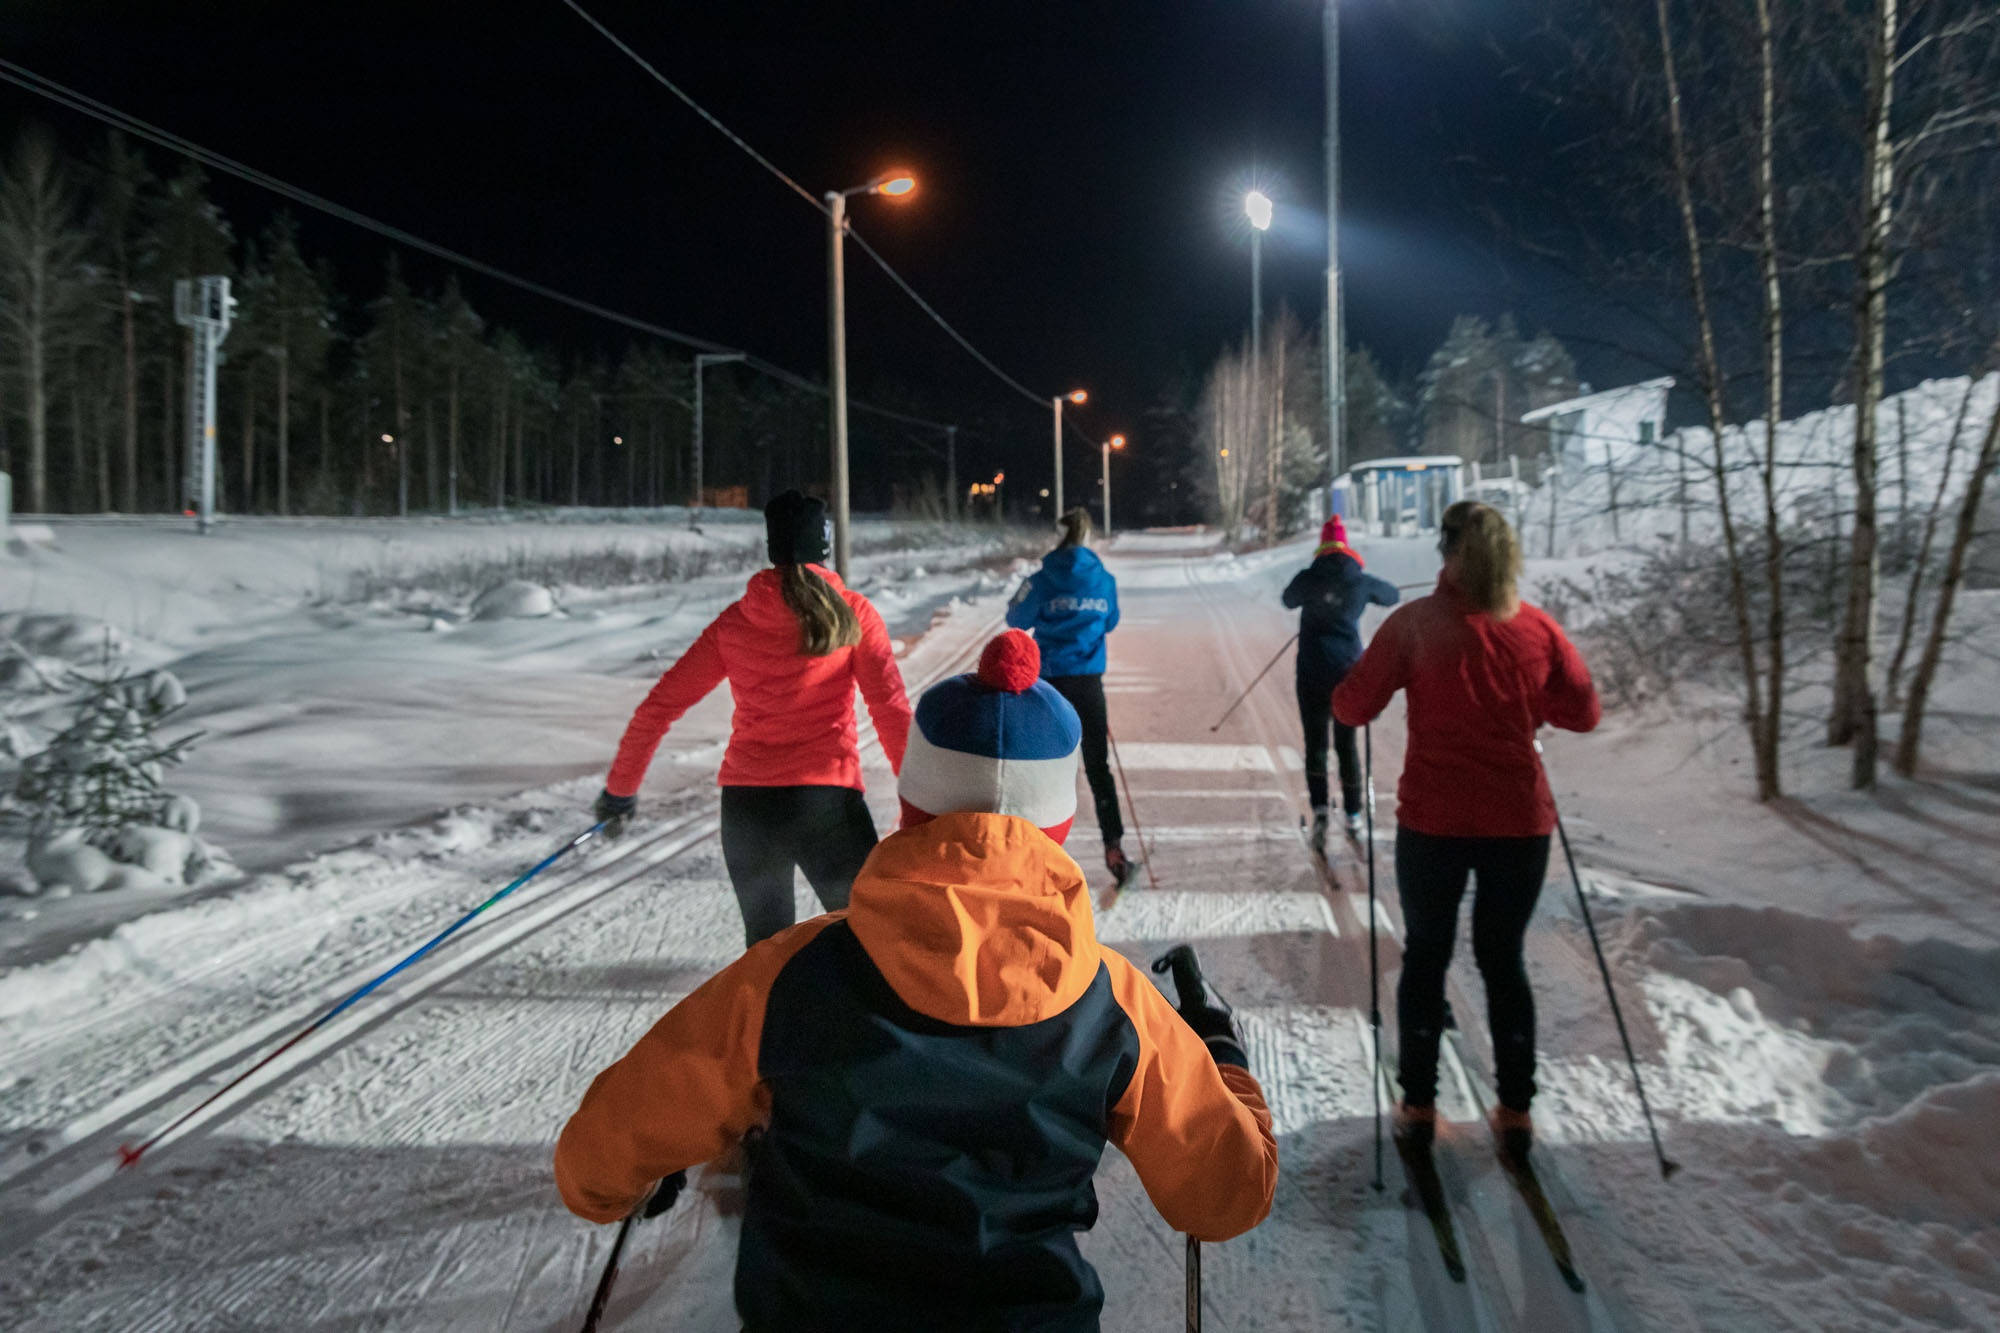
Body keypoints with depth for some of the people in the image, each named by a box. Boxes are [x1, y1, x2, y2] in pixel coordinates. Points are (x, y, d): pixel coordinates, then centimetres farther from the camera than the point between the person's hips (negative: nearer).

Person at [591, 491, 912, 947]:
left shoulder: (734, 622, 6)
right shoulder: (852, 613, -1)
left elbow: (657, 707, 6)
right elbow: (891, 708, -10)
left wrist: (620, 788, 17)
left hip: (745, 803, 3)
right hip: (826, 798, -3)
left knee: (766, 944, 21)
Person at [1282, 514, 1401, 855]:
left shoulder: (1307, 579, -4)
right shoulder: (1362, 582, 0)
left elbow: (1288, 600, 17)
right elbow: (1393, 596, 19)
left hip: (1313, 673, -1)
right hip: (1350, 670, 1)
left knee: (1315, 742, 3)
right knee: (1346, 744, 11)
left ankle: (1319, 807, -15)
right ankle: (1353, 816, 16)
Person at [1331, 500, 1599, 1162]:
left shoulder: (1415, 623, -9)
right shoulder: (1538, 628, -1)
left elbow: (1352, 707, -7)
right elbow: (1582, 711, 7)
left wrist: (1405, 677, 12)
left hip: (1433, 821, -2)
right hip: (1519, 821, 2)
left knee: (1426, 957, 12)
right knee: (1504, 959, 15)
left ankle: (1418, 1106, 19)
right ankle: (1516, 1112, 20)